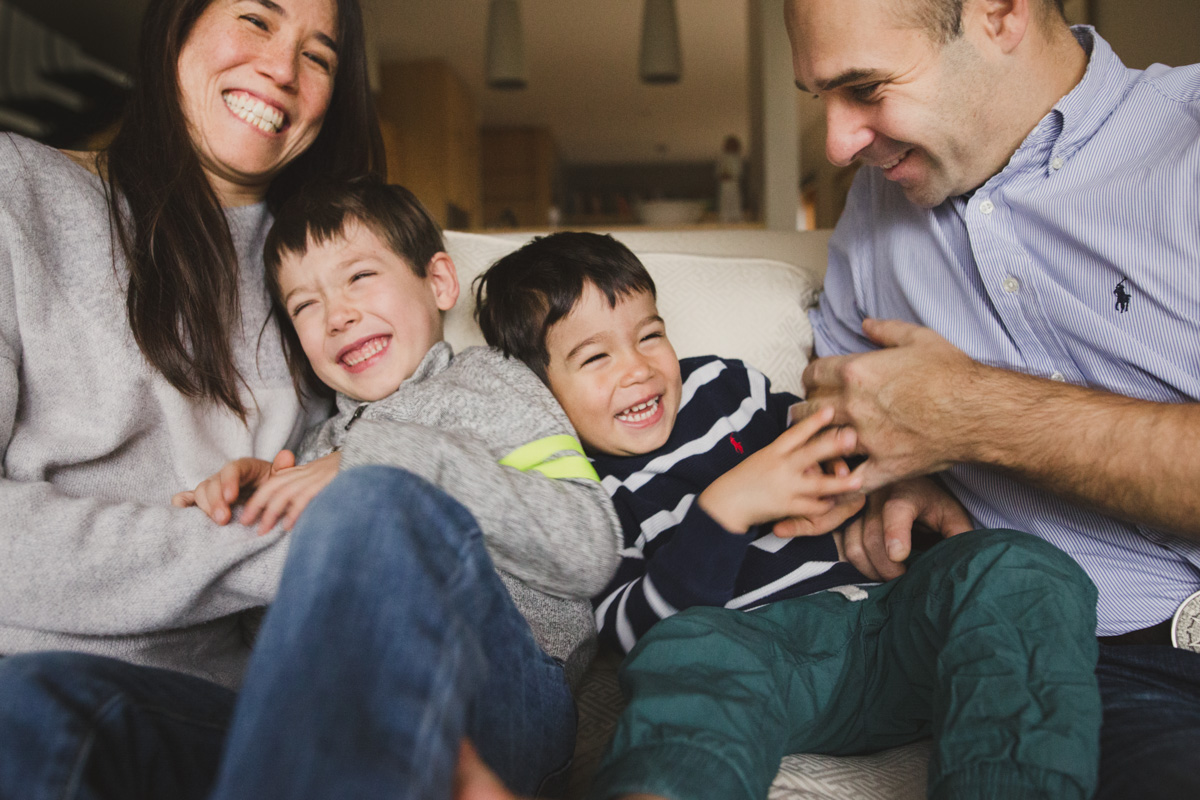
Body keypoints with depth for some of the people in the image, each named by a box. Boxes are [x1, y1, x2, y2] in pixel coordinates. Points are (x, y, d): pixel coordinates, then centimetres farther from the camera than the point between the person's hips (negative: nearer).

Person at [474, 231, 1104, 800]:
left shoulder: (720, 384, 19)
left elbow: (807, 443, 33)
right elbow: (631, 628, -8)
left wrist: (844, 481, 6)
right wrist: (726, 507, -19)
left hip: (870, 615, 6)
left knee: (1014, 567, -21)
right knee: (689, 645, -40)